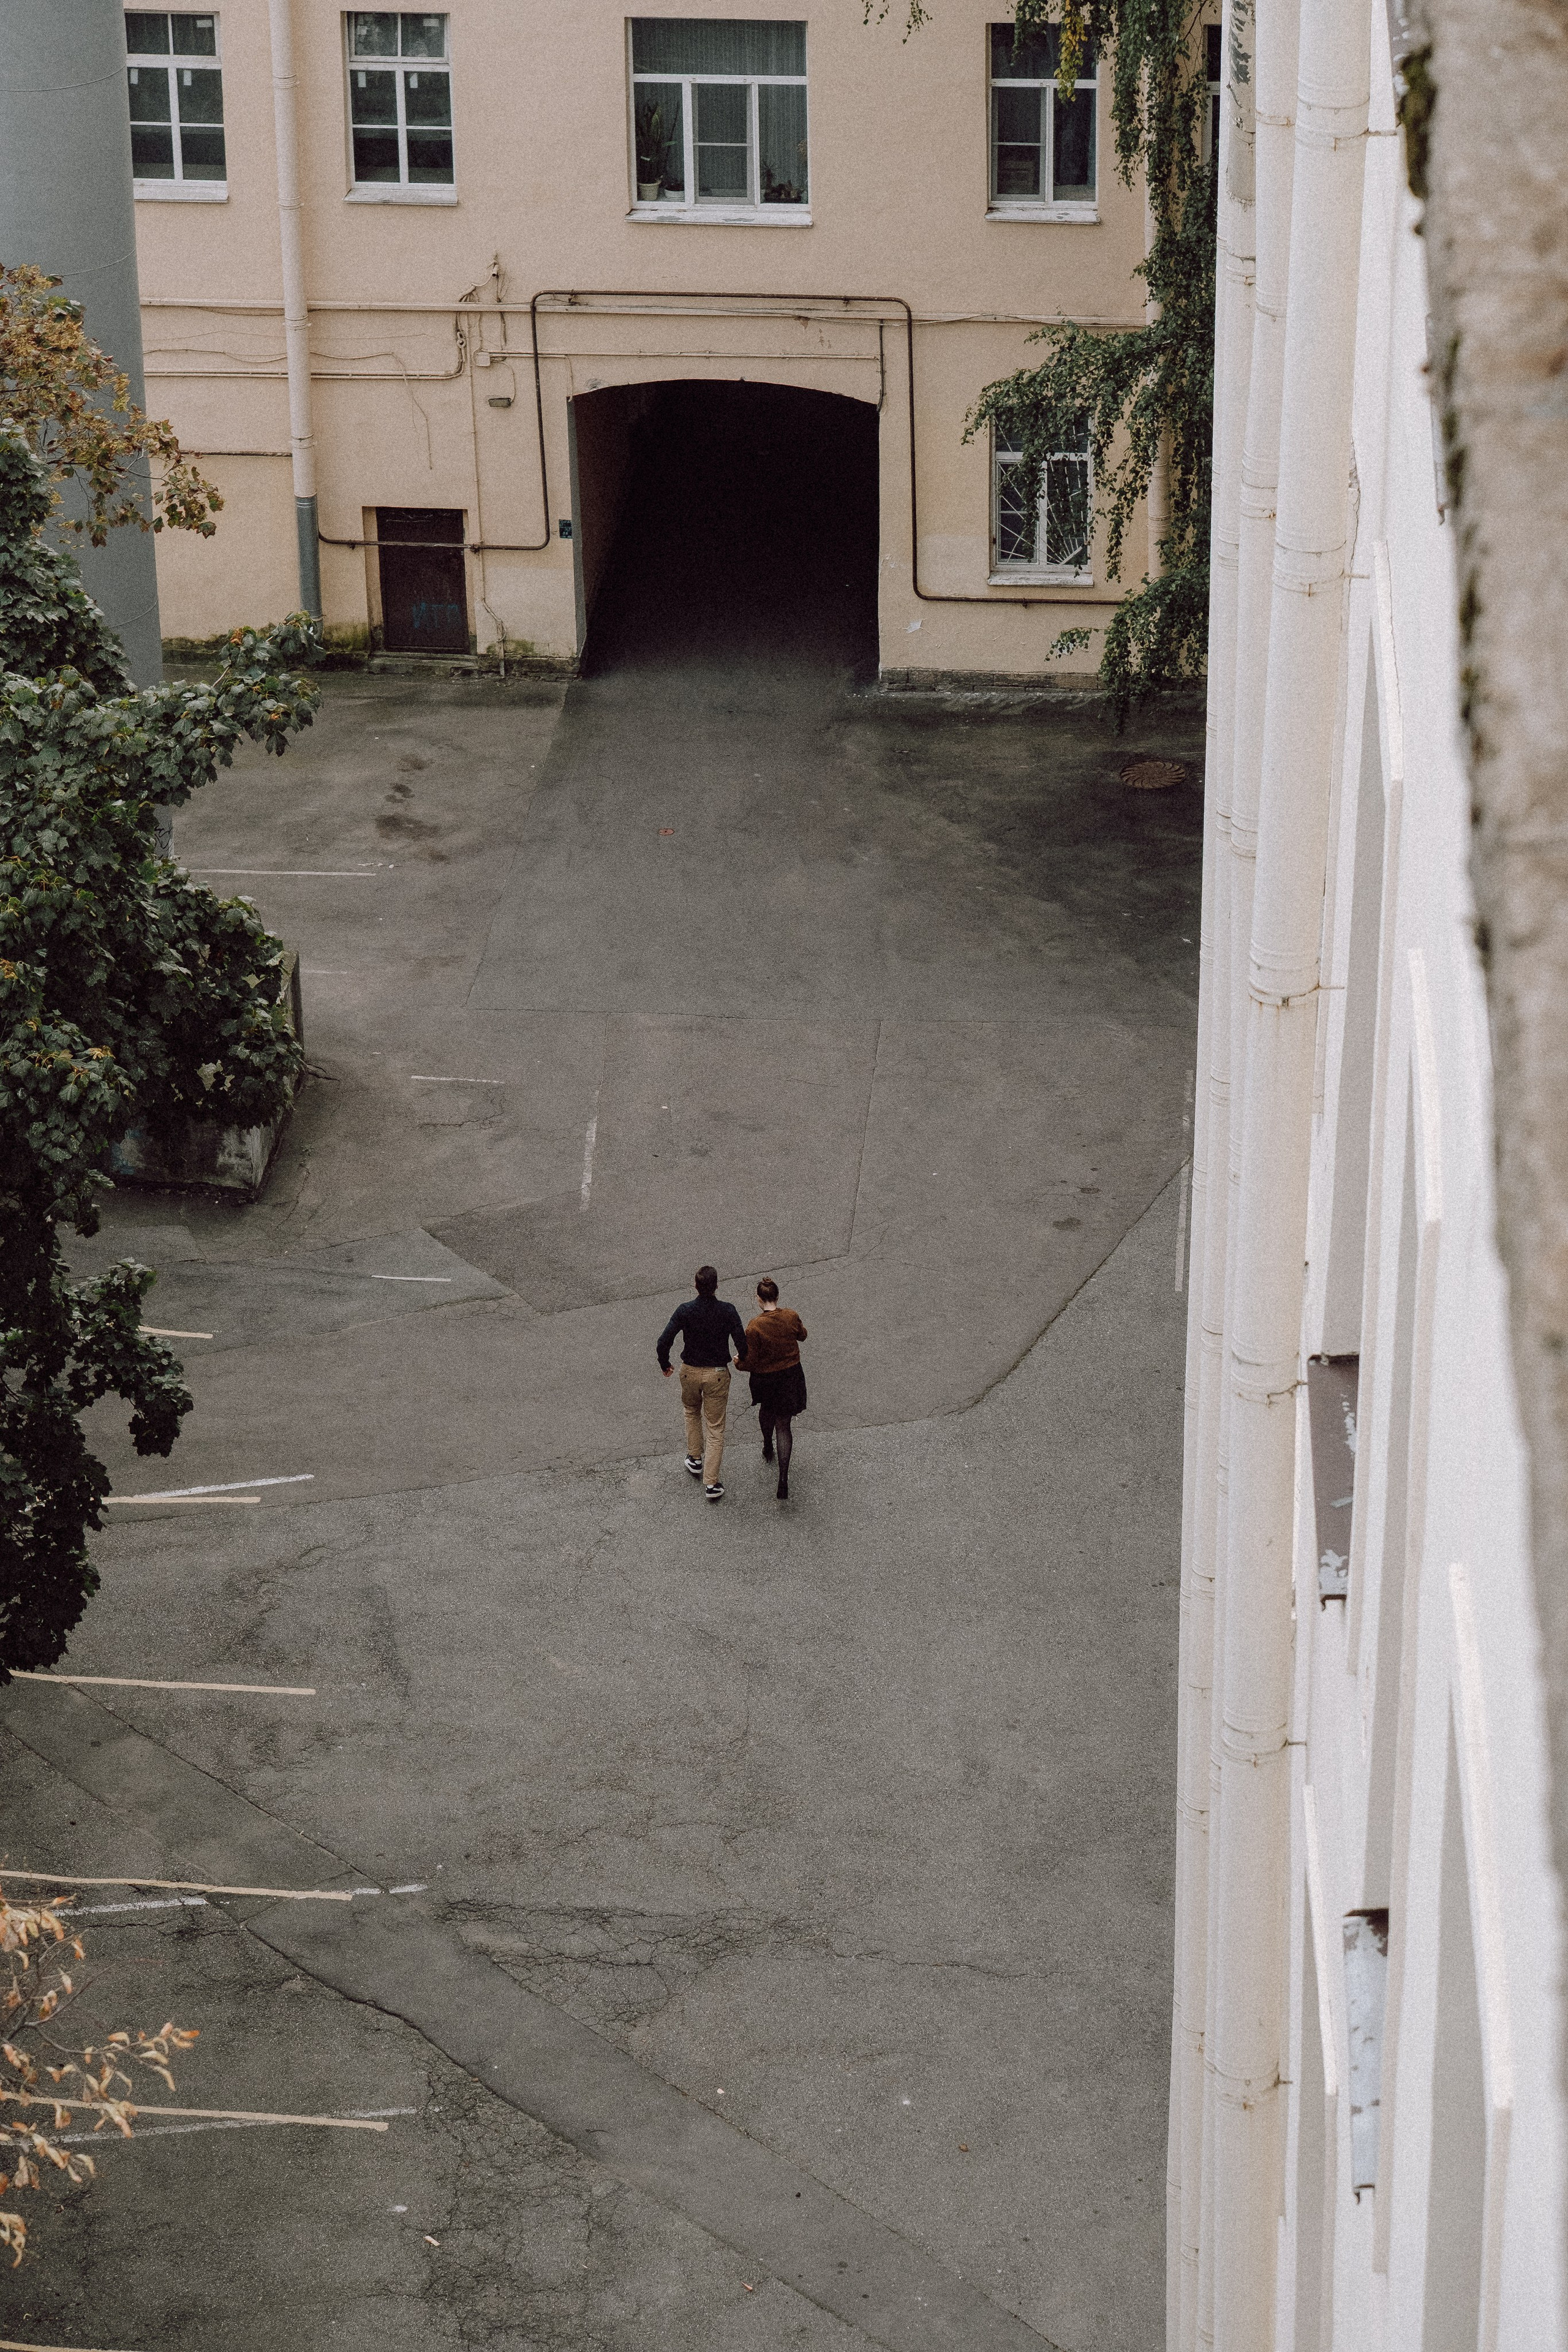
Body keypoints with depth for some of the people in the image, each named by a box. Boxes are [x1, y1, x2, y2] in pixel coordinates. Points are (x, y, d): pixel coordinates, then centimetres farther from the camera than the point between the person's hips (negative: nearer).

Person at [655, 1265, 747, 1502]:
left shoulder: (685, 1310, -13)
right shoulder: (727, 1311, -15)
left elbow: (663, 1343, -15)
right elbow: (742, 1343, -14)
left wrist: (665, 1365, 5)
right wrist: (742, 1358, 10)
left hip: (690, 1372, 1)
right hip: (717, 1374, -1)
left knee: (692, 1412, 32)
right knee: (715, 1429, 6)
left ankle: (695, 1460, 40)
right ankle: (711, 1484, 4)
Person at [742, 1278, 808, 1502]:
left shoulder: (755, 1327, -24)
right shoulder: (791, 1316, -12)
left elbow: (751, 1363, -18)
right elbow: (802, 1335, 10)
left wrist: (739, 1363, 3)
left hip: (766, 1380, -2)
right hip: (791, 1377, 2)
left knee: (767, 1411, 32)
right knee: (784, 1426, 8)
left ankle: (768, 1450, 57)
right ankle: (783, 1479, -3)